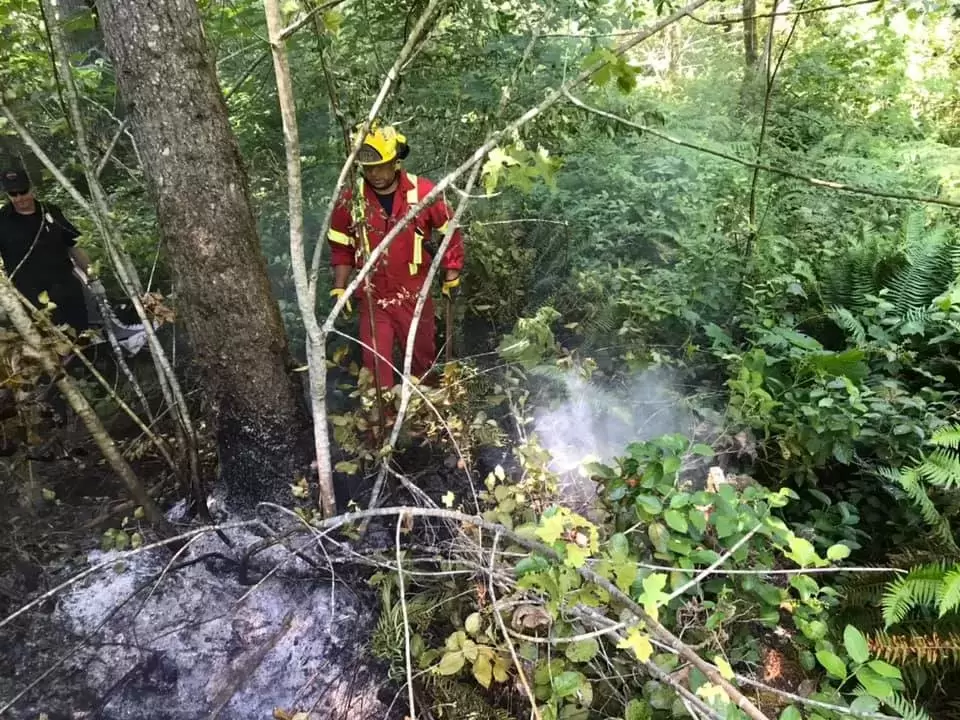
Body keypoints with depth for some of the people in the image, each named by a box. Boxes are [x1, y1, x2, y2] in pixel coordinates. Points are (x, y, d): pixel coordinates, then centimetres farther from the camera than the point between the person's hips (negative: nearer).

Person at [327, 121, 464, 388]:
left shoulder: (423, 192, -14)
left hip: (416, 295, 0)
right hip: (373, 297, 0)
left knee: (423, 357, 20)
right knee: (376, 366, 2)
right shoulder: (350, 199, -10)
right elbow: (341, 247, 4)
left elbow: (451, 232, 0)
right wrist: (339, 288, 0)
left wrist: (451, 277, 3)